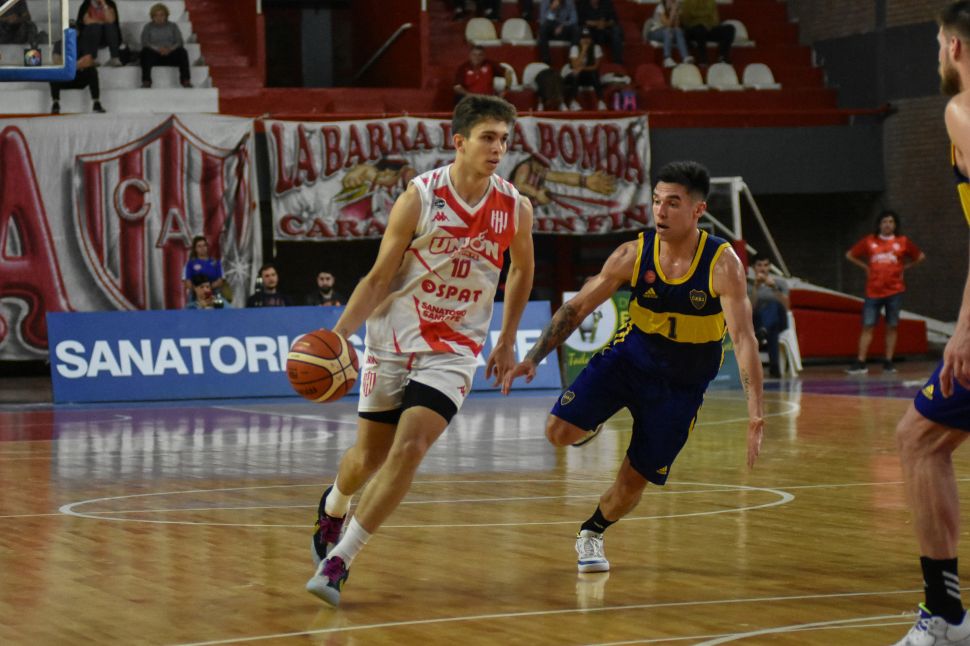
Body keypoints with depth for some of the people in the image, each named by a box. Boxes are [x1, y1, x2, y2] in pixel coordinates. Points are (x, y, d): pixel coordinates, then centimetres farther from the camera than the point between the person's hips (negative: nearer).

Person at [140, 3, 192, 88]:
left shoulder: (172, 26, 16)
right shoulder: (148, 27, 13)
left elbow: (180, 43, 4)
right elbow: (145, 43, -3)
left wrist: (170, 49, -19)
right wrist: (158, 49, -22)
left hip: (171, 55, 1)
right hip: (154, 55, -1)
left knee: (182, 52, -30)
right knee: (146, 52, -34)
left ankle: (186, 81, -35)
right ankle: (146, 81, -41)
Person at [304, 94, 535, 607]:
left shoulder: (514, 209, -5)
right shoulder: (420, 197, -12)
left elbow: (522, 270, 15)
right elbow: (378, 278, -8)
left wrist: (507, 341, 17)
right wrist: (338, 334, -20)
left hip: (453, 351, 1)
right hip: (393, 339, -1)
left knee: (408, 450, -18)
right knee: (369, 456, 9)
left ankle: (338, 559, -10)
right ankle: (332, 506, 45)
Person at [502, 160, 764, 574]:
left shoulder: (723, 264, -23)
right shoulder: (633, 255, -15)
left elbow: (742, 337, -29)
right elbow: (577, 308, -8)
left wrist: (755, 410, -40)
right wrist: (534, 357, -18)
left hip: (681, 384, -1)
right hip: (629, 356, 1)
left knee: (634, 481, 2)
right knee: (560, 432, -20)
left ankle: (591, 534, 33)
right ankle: (590, 424, 17)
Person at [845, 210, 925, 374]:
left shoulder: (903, 242, 6)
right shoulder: (869, 241, 6)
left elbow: (920, 256, 17)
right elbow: (850, 255, 15)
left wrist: (904, 267, 8)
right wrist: (866, 266, 7)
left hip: (894, 291, 0)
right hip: (873, 291, 0)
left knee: (891, 327, 2)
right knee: (867, 326, -6)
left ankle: (888, 363, 8)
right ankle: (860, 363, -7)